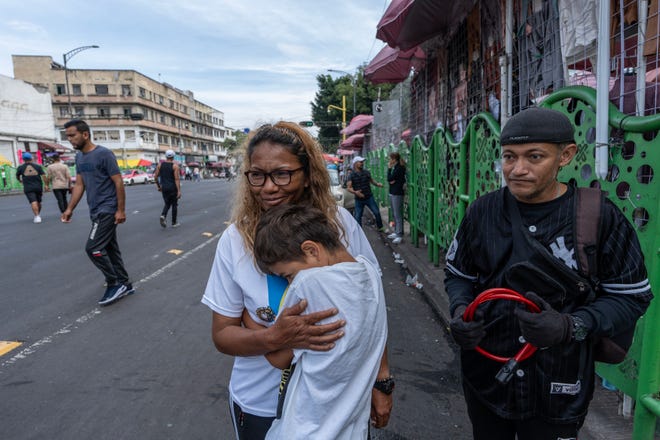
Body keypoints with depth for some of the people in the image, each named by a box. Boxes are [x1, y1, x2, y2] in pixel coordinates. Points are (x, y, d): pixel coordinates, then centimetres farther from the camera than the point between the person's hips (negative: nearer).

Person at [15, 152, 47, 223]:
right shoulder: (38, 166, 3)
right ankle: (38, 215, 30)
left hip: (28, 188, -2)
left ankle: (37, 216, -23)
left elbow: (17, 176, 20)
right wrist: (46, 185, -7)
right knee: (38, 202, 16)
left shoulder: (20, 168, 4)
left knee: (33, 202, -10)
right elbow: (44, 176, -6)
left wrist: (20, 180, 41)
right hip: (38, 187, 2)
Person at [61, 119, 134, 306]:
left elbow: (118, 182, -14)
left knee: (93, 248, -11)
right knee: (110, 248, 11)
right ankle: (124, 284, 19)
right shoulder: (79, 157, 11)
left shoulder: (104, 154, -14)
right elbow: (79, 185, 16)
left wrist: (121, 210, -16)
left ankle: (114, 284, 0)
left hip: (107, 210, -8)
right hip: (95, 211, 8)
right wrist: (70, 209, 10)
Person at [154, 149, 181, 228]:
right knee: (174, 204, 10)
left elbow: (155, 176, 4)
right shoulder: (175, 165, -9)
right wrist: (179, 191, -17)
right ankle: (174, 223, 16)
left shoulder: (160, 164, 4)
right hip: (172, 188, -4)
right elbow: (177, 179, -16)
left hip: (164, 187, 4)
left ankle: (163, 215, -12)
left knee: (167, 204, 17)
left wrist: (158, 186, 17)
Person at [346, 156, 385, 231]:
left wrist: (377, 184, -5)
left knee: (377, 213, 4)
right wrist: (355, 192, -26)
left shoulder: (367, 173, 4)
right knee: (358, 216, 2)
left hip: (369, 197, 2)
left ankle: (380, 227, 23)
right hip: (359, 199, -2)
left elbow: (372, 181, 16)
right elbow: (349, 188, -7)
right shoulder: (352, 175, -4)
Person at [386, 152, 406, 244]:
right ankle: (396, 232, 24)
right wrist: (391, 181, -9)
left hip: (397, 194, -10)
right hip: (392, 193, 10)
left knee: (398, 215, -8)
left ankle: (400, 235, -5)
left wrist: (389, 168, -5)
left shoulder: (399, 168, -14)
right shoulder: (395, 168, 14)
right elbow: (390, 180, 13)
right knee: (394, 214, 15)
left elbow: (389, 179, -15)